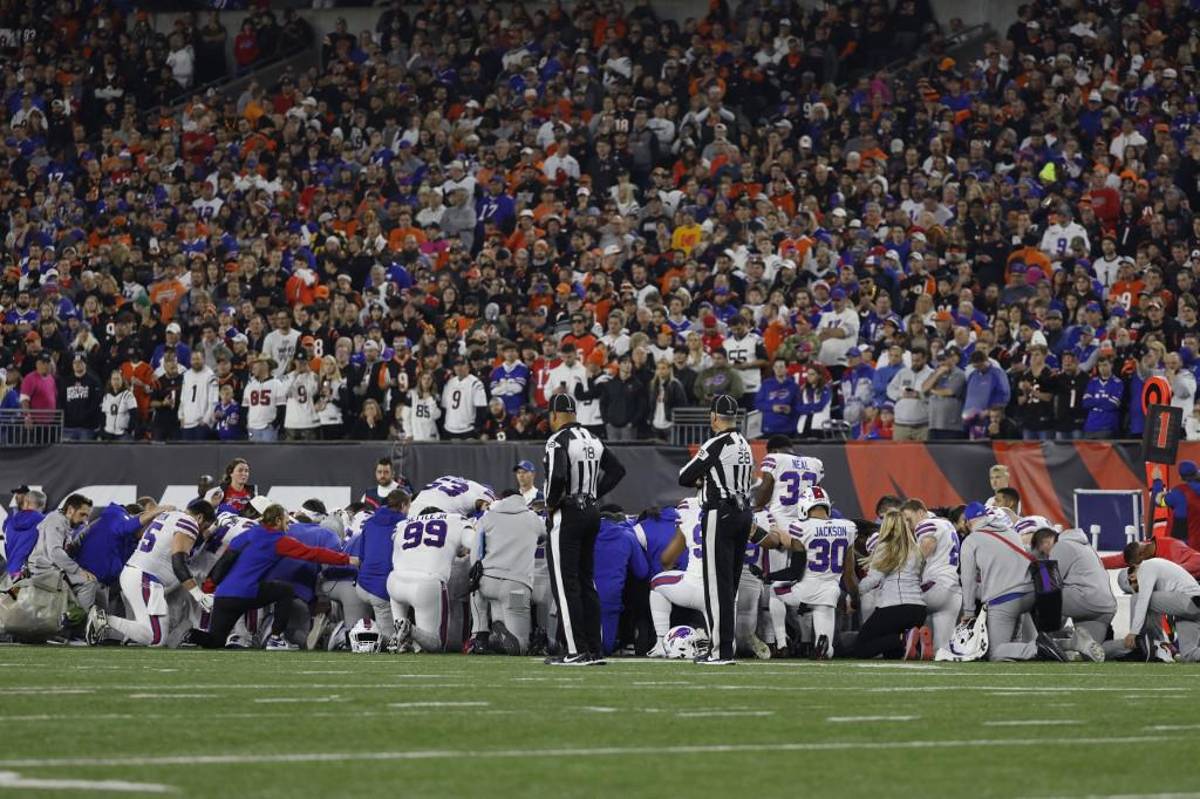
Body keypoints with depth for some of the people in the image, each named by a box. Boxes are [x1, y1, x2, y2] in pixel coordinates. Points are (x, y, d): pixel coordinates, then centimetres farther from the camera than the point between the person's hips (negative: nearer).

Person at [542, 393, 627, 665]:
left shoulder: (559, 441, -14)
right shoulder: (592, 440, 11)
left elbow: (557, 477, -27)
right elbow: (617, 470, 17)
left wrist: (551, 504, -10)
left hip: (566, 516, -8)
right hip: (591, 513, 8)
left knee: (565, 584, -4)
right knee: (586, 583, 13)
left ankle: (576, 651, -7)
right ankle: (595, 650, 13)